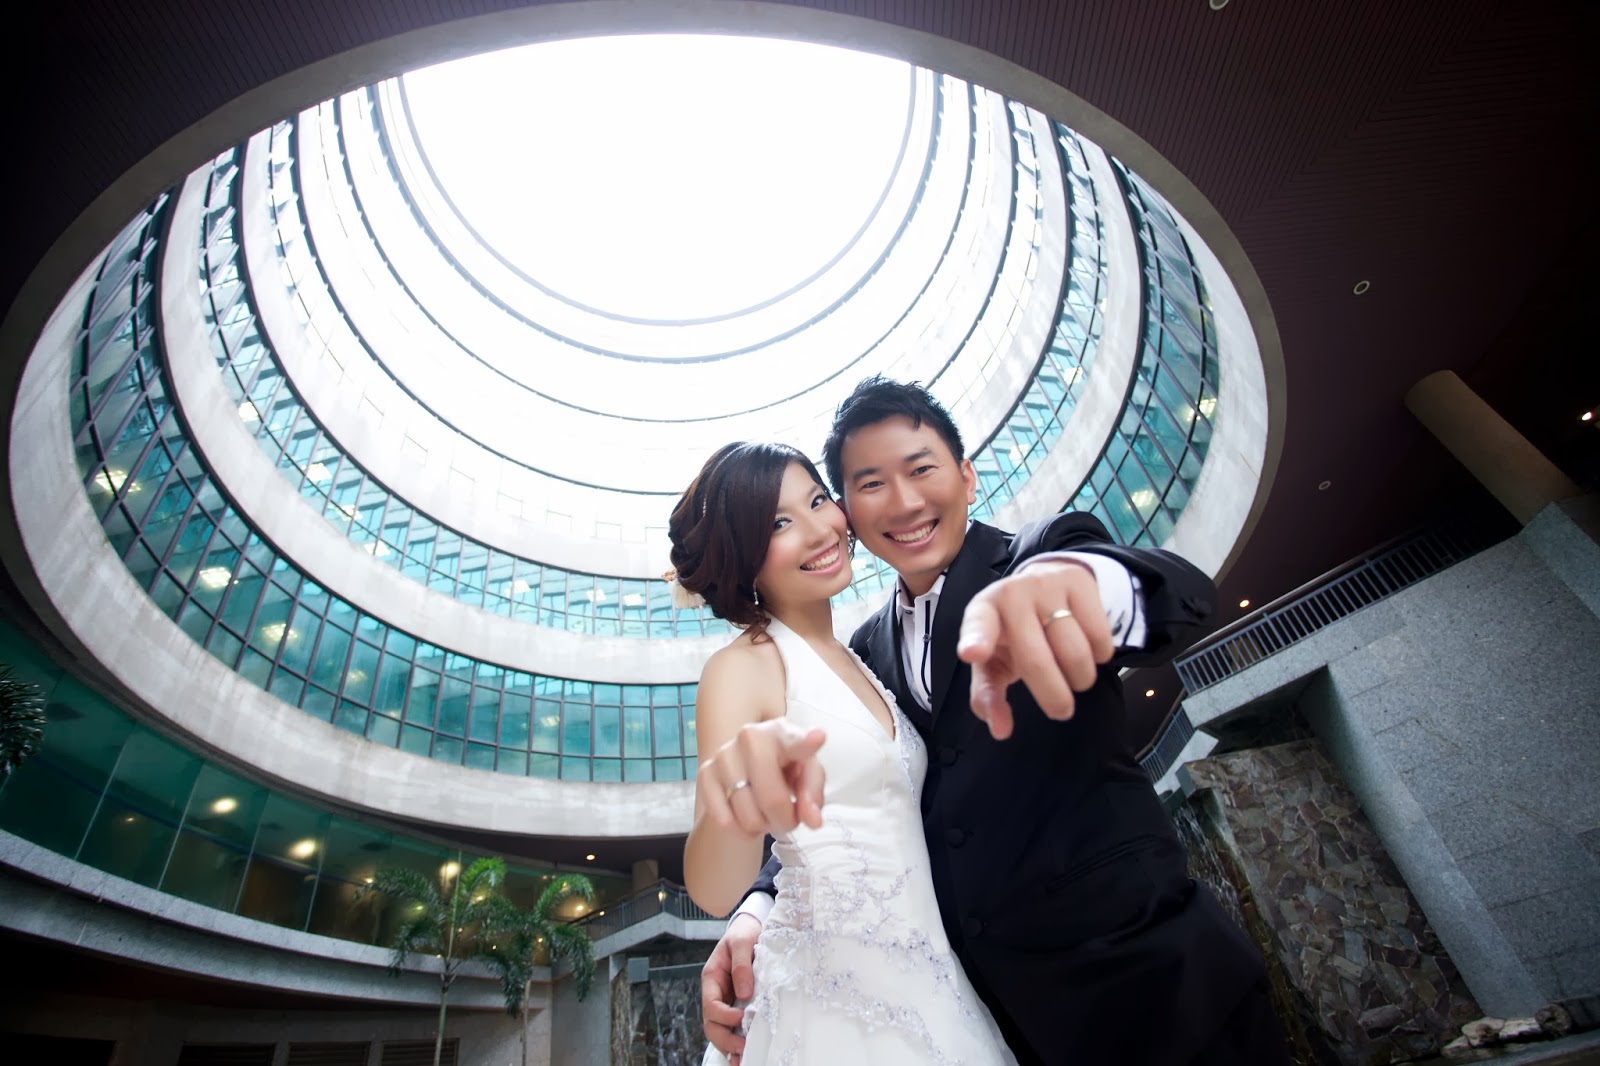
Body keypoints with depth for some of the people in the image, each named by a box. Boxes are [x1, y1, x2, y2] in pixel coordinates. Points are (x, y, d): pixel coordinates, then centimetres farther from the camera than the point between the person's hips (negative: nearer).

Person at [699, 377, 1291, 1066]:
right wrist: (757, 912, -10)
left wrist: (1082, 577, -51)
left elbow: (1186, 595, -27)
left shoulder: (1046, 549, -8)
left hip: (1135, 972, -3)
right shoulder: (866, 654, 6)